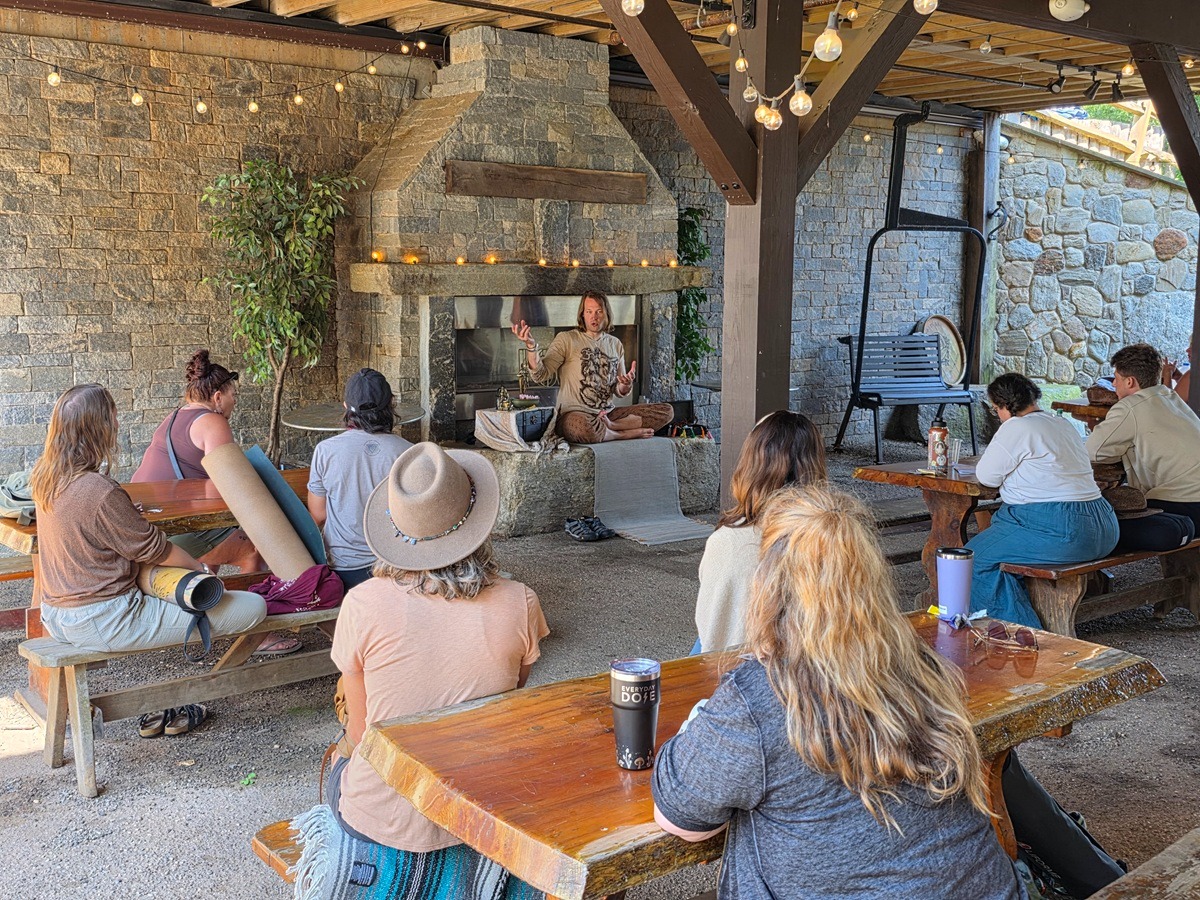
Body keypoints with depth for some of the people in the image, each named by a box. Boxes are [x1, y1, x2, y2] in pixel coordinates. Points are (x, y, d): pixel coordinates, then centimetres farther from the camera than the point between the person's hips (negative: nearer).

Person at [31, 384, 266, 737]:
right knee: (254, 605, -13)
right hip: (103, 623, -10)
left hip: (56, 616, 10)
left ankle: (157, 710, 29)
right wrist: (202, 568, 1)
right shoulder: (100, 493, -25)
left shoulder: (45, 476, 1)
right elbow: (152, 548, -12)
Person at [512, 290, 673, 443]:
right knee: (581, 425, -44)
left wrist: (626, 385, -7)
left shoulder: (615, 344, 16)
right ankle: (627, 433, -19)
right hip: (575, 414, -5)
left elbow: (619, 392, 17)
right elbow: (541, 376, -10)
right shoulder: (566, 339, 2)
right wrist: (531, 346, -26)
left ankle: (611, 426, -18)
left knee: (666, 411, -10)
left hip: (608, 414, 5)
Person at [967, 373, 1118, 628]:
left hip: (1062, 532, -10)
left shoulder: (1016, 428, -10)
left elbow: (987, 476, -4)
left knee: (979, 557, -3)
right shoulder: (1064, 425, 18)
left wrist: (994, 455, 16)